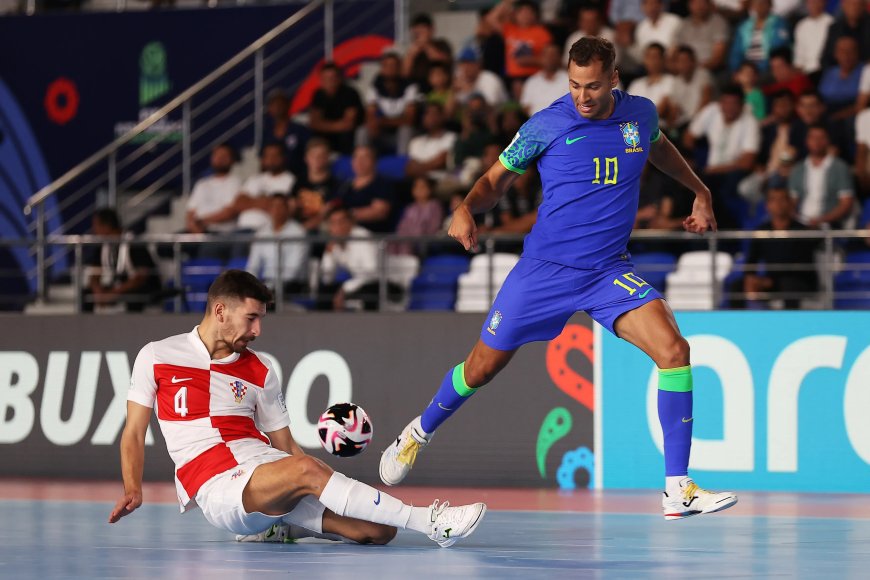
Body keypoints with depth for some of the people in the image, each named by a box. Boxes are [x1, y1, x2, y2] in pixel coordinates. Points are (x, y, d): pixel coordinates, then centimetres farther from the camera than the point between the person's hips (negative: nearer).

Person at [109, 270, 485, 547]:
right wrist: (133, 490, -7)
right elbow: (134, 434, 10)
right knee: (304, 470, -36)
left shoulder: (260, 370, 17)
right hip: (217, 487, -5)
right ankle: (430, 523, -36)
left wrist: (337, 487, 3)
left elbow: (286, 446, 17)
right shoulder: (156, 357, 8)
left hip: (267, 473, 5)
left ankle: (279, 526, 6)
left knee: (378, 531, -14)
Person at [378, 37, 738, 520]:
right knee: (482, 368, 6)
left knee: (674, 350, -19)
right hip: (545, 267, -2)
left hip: (610, 272, 2)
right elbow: (497, 178, 0)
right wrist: (466, 209, -20)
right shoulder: (547, 126, -10)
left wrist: (700, 192, 27)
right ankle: (419, 433, 39)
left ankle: (678, 490, -14)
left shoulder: (641, 114, 1)